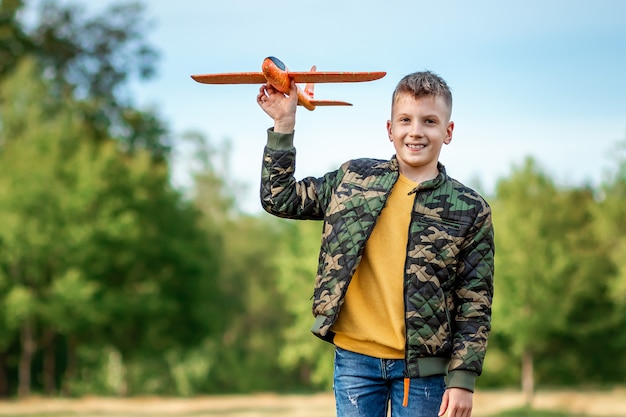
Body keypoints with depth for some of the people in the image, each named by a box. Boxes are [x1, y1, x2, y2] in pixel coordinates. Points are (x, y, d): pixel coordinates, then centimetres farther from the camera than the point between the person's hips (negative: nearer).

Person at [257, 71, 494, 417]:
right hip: (354, 359, 2)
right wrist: (283, 123, 8)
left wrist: (463, 379, -7)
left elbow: (475, 305, -1)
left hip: (422, 366, -2)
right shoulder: (354, 179, 7)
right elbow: (280, 199, 14)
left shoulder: (470, 210, 0)